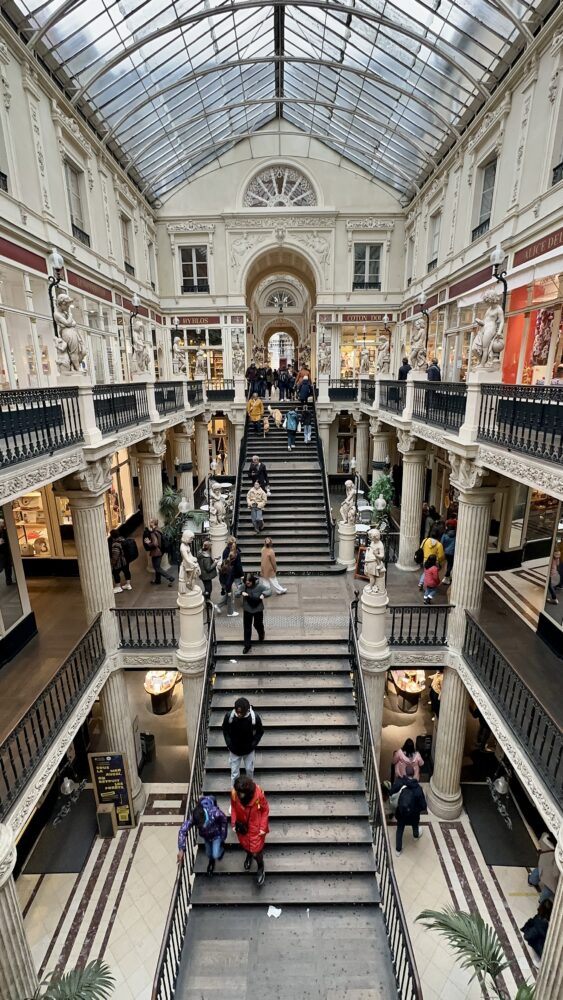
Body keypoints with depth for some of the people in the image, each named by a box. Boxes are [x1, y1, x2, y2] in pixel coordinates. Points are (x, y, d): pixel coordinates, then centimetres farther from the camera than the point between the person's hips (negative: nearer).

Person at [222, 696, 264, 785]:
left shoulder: (255, 717, -29)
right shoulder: (229, 715, -28)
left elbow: (260, 732, -9)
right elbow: (225, 730, -6)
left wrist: (253, 745, -14)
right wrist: (229, 745, -10)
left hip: (249, 750, 1)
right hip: (234, 750, -1)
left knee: (249, 770, 21)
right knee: (234, 773, 11)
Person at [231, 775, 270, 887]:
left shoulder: (259, 794, -35)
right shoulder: (234, 793, -28)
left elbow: (265, 810, -16)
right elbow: (233, 808, -6)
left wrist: (263, 827, -14)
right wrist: (233, 823, -4)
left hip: (255, 827, -3)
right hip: (242, 826, 3)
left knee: (256, 851, 8)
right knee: (245, 845, 26)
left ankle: (261, 868, 41)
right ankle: (249, 855, 62)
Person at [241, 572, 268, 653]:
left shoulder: (259, 585, -23)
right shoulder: (243, 586, -16)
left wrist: (263, 594, -37)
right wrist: (241, 593, -31)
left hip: (258, 609, -2)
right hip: (247, 609, 2)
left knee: (257, 624, 17)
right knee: (246, 627, 6)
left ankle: (261, 635, 52)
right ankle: (247, 645, 20)